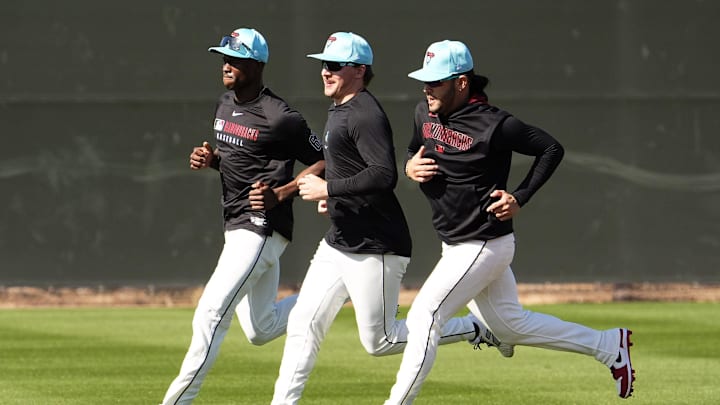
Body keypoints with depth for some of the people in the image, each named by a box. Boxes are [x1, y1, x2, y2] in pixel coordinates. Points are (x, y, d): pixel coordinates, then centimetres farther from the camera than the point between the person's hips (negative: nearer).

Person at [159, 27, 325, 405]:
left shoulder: (279, 118, -16)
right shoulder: (225, 104, 11)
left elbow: (325, 163, -12)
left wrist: (281, 194, -22)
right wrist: (209, 159, 3)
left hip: (262, 228, -10)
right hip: (237, 228, 10)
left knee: (211, 313, -16)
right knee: (260, 330, 15)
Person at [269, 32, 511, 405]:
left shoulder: (365, 115, -17)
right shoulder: (337, 111, 15)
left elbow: (384, 175, -29)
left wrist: (329, 189, -22)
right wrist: (333, 197, 13)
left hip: (377, 248, -10)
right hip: (338, 244, 10)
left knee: (379, 340, -4)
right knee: (303, 322, 4)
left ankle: (476, 329, 7)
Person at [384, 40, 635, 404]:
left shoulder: (493, 125, -21)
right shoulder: (425, 113, 1)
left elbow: (551, 149, -12)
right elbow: (413, 152, 19)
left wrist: (520, 198, -17)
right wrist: (410, 167, -5)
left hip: (484, 247, -9)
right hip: (457, 246, 9)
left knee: (423, 316, -14)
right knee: (510, 325, 19)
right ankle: (609, 346, 31)